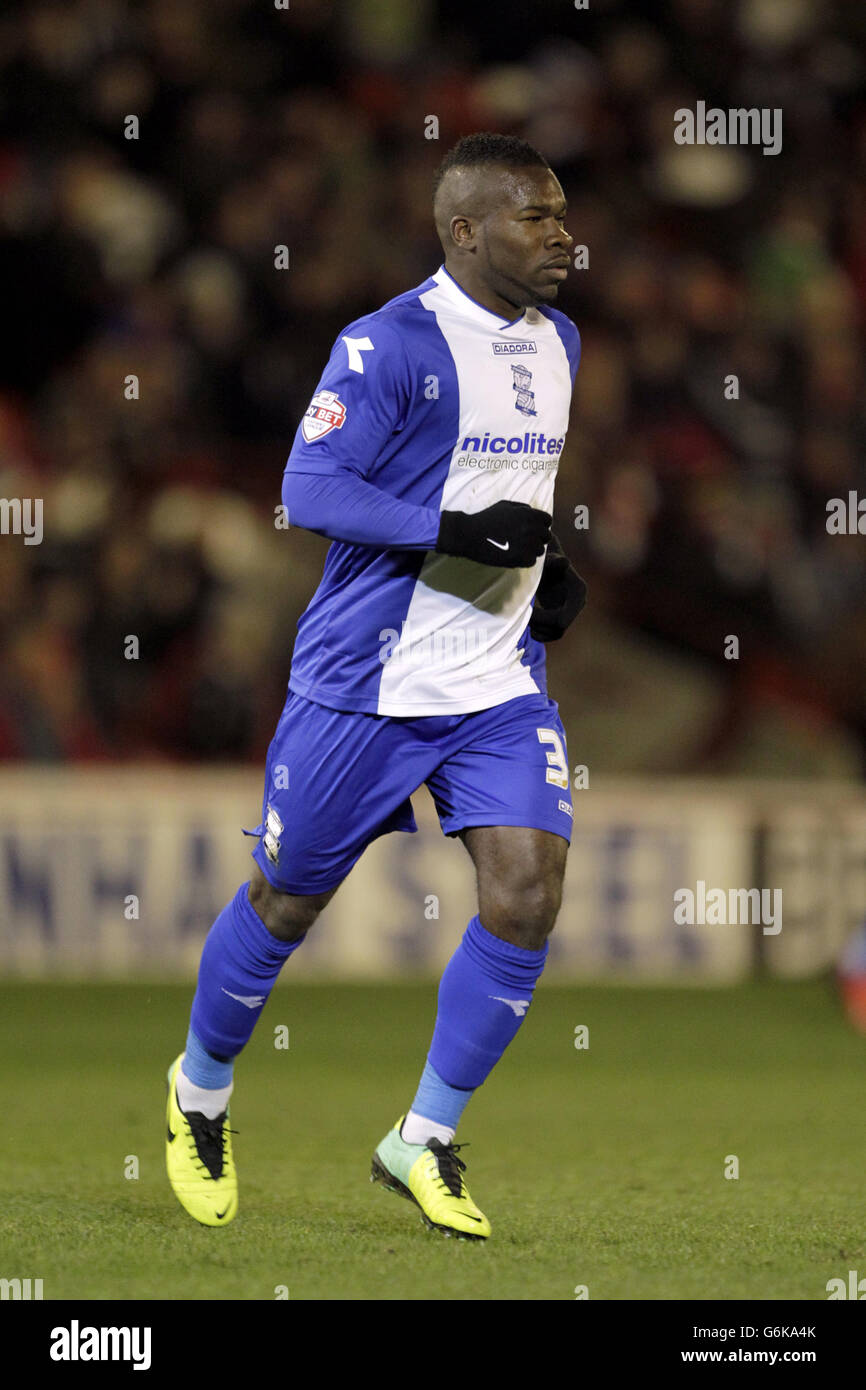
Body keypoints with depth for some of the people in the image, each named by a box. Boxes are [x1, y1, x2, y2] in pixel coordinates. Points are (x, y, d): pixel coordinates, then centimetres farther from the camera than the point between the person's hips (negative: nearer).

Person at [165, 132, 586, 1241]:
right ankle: (201, 1091, 34)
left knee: (527, 895, -10)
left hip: (501, 679, 6)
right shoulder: (391, 344, -15)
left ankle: (424, 1142, 4)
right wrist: (460, 533, -28)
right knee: (286, 901, 7)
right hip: (367, 680, -6)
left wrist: (546, 561, 10)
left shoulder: (555, 344, 11)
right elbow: (310, 491, -21)